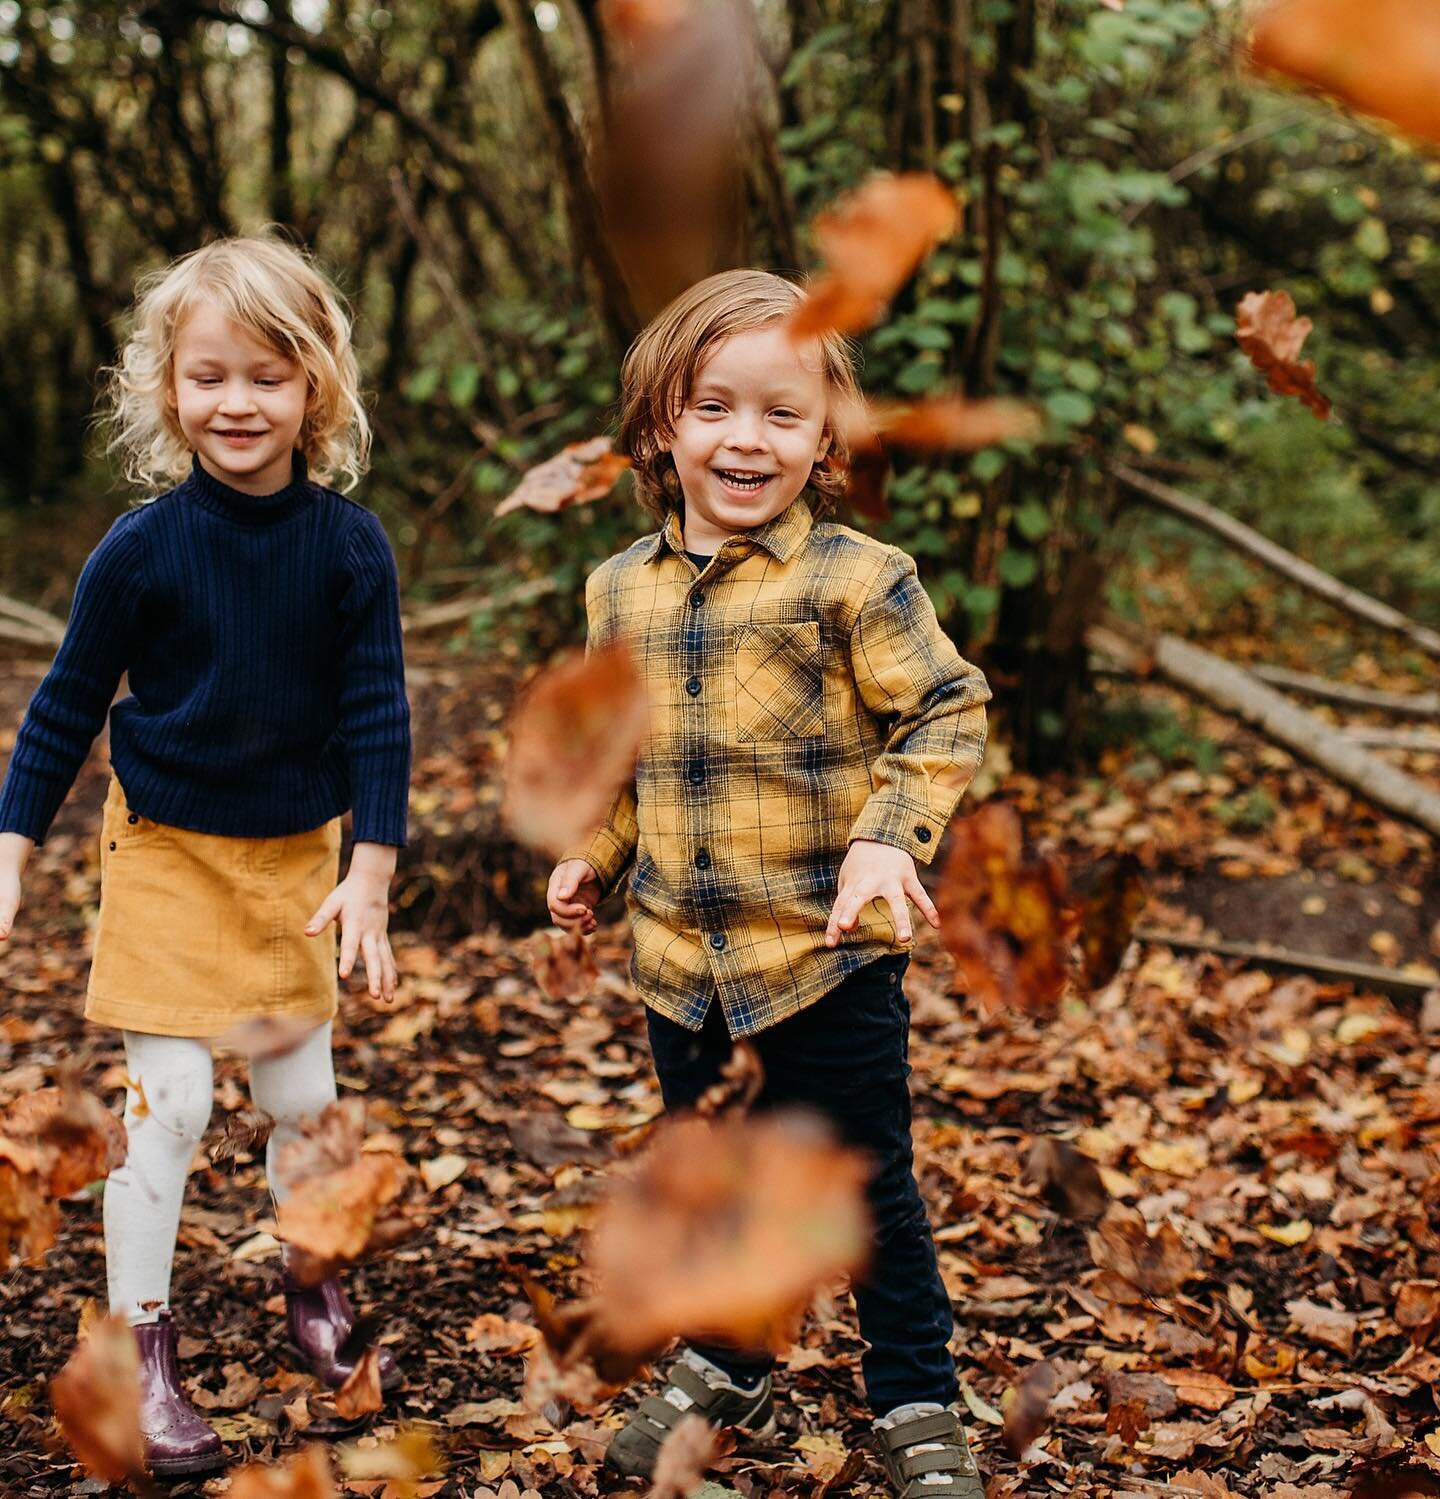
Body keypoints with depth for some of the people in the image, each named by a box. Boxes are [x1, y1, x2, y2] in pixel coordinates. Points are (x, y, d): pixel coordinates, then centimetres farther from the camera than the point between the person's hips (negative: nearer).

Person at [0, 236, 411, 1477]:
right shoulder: (142, 549, -14)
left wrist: (371, 871, -10)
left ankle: (316, 1297, 36)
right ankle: (144, 1357, 8)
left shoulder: (350, 546, -10)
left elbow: (378, 711, -6)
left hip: (296, 856, 2)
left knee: (303, 1090, 13)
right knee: (170, 1098, -5)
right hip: (167, 851, -2)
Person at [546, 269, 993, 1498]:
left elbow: (949, 710, -9)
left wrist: (890, 836, -21)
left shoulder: (856, 579, -12)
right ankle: (726, 1368, 41)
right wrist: (592, 856, 9)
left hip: (829, 951, -5)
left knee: (865, 1184, 7)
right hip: (682, 960, 5)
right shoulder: (621, 591, 5)